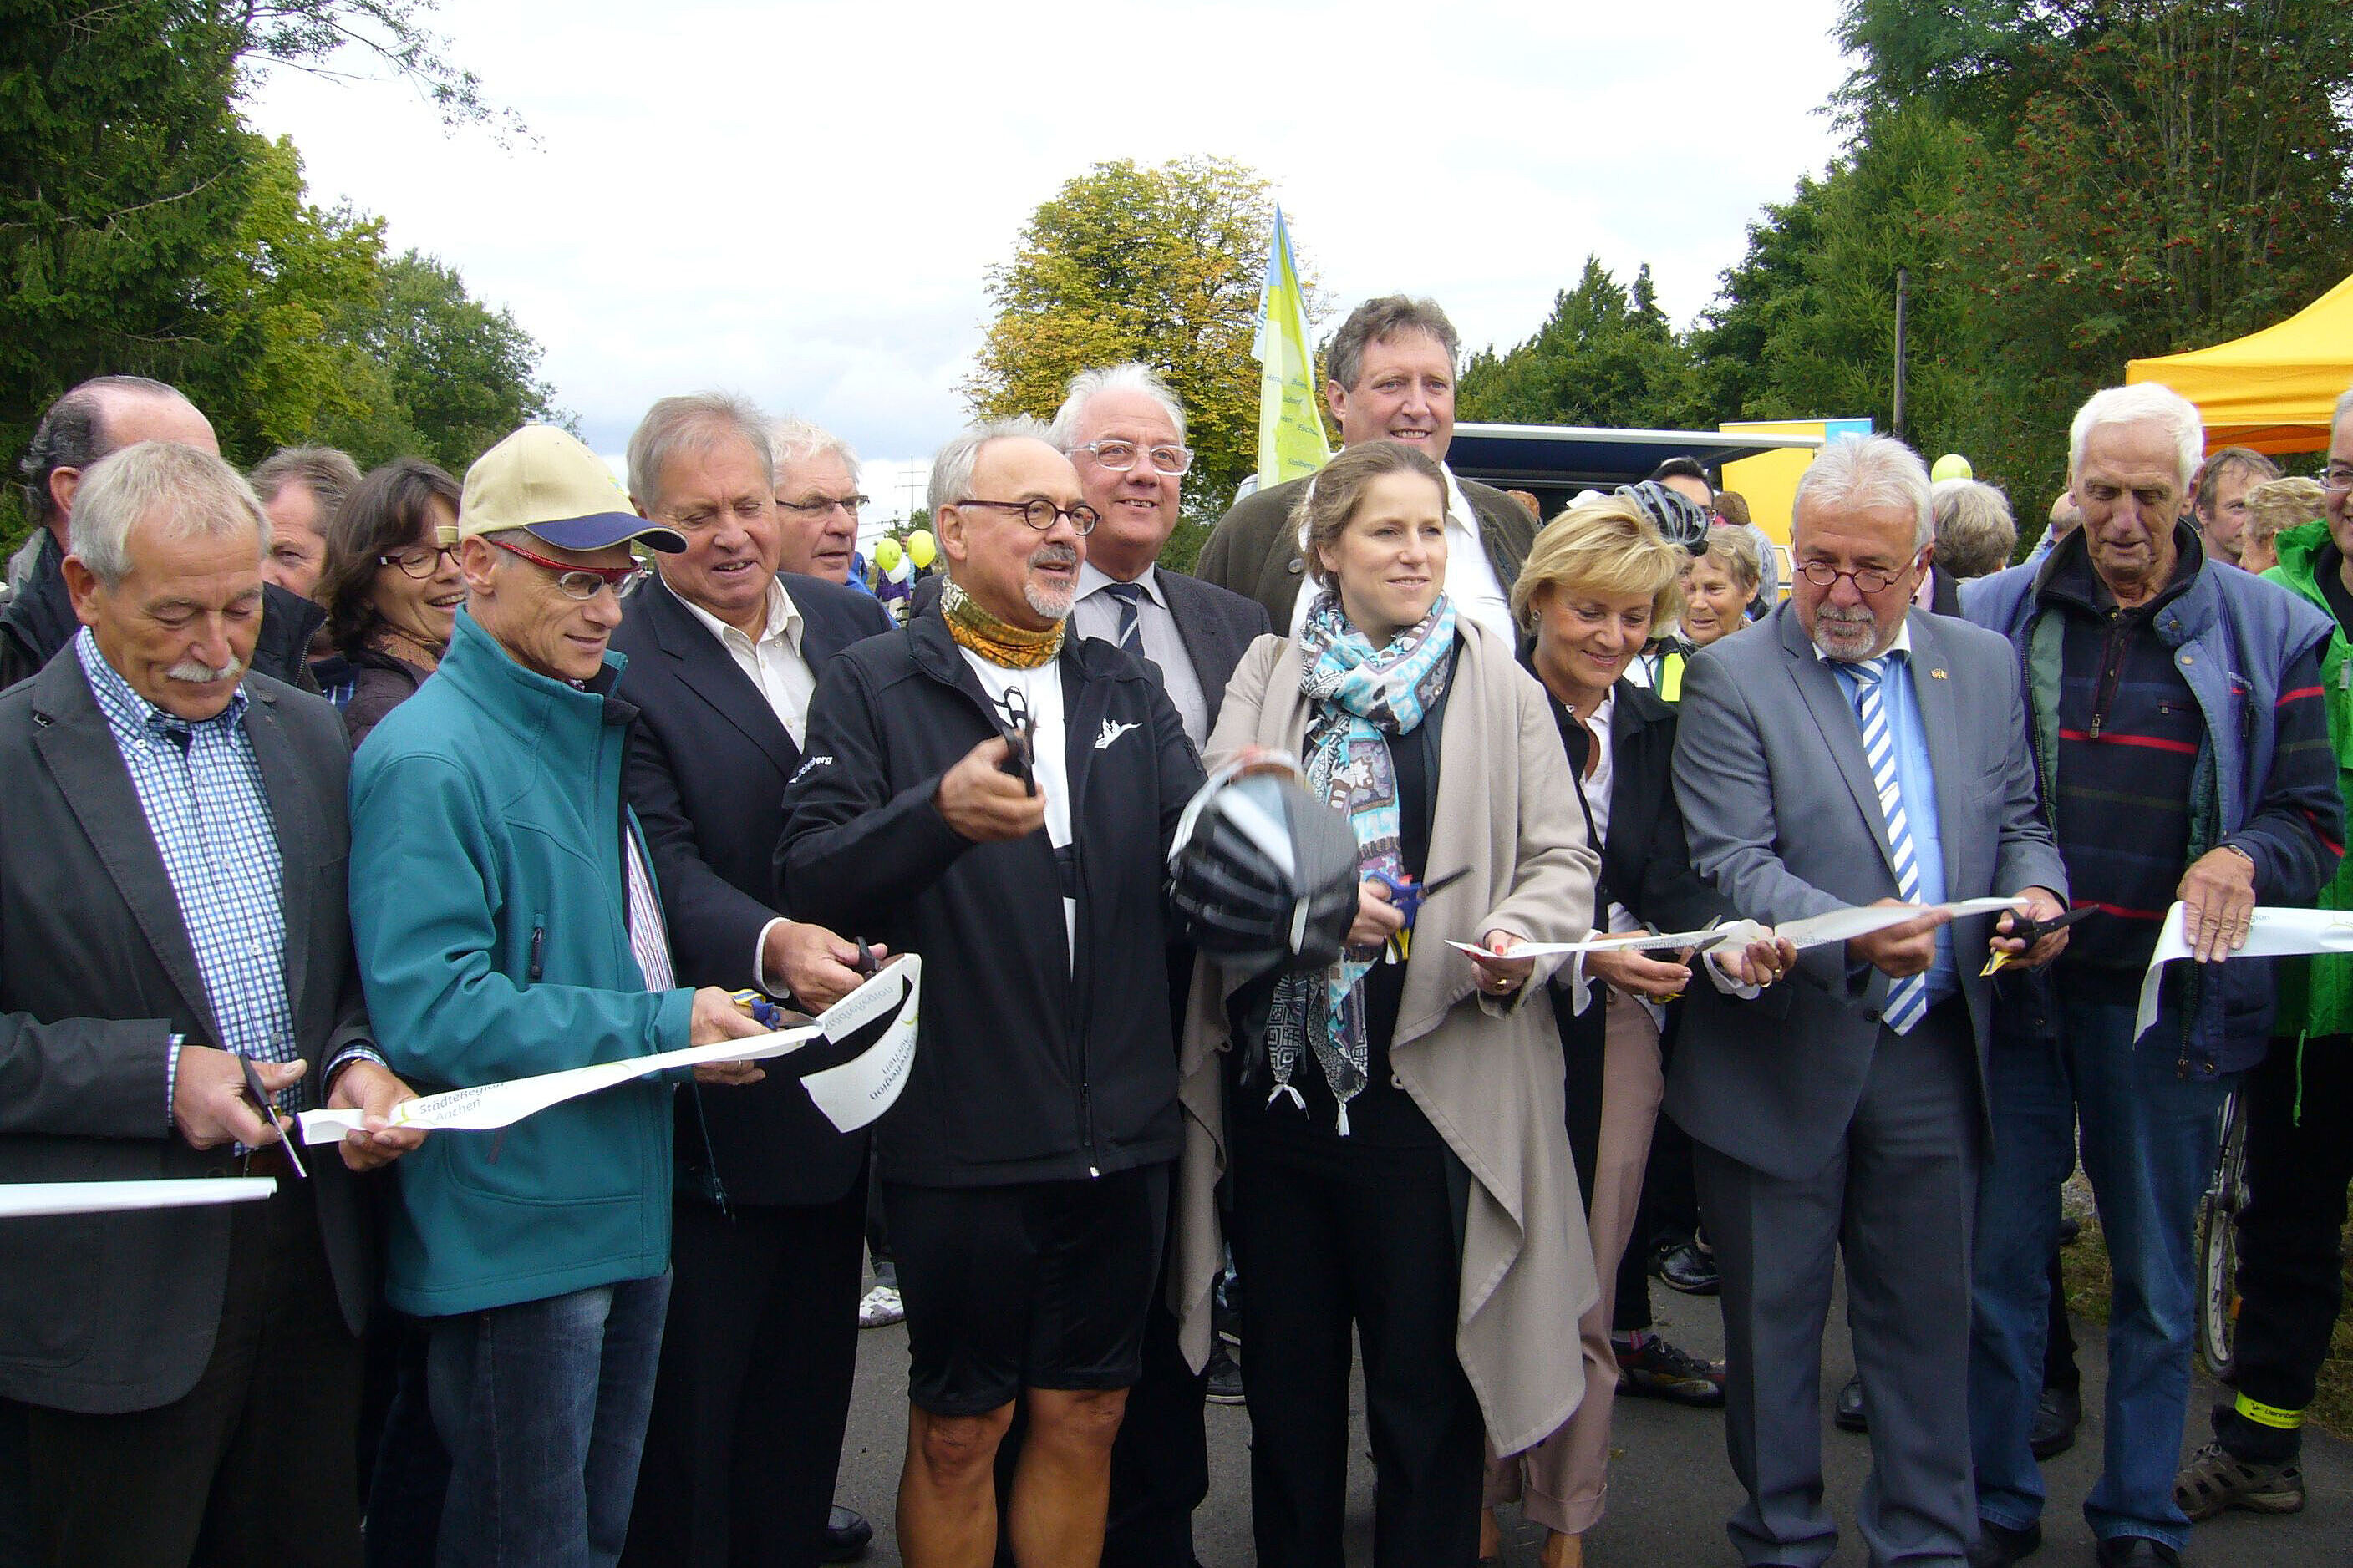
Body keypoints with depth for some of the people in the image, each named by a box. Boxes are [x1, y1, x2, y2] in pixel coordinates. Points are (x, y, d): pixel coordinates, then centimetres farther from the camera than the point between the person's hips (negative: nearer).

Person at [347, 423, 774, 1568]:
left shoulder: (597, 728, 12)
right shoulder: (428, 758, -16)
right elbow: (429, 1012, -23)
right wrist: (659, 1029, -22)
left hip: (631, 1211, 8)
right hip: (518, 1228, -8)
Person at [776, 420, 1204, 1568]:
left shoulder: (1127, 692, 13)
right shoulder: (875, 687, -1)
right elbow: (806, 881, -14)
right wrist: (941, 814, -32)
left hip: (1119, 1131, 4)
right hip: (962, 1136, -4)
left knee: (1083, 1418, 14)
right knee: (956, 1431, 9)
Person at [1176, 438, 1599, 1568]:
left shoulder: (1498, 686, 4)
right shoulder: (1266, 675, 8)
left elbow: (1562, 856, 1)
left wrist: (1518, 936, -19)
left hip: (1431, 1079, -2)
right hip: (1277, 1070, 2)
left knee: (1425, 1388, 4)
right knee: (1287, 1375, 14)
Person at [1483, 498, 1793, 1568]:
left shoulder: (1656, 730, 11)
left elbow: (1672, 878, 1)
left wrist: (1725, 940, -19)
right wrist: (1586, 953, -24)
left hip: (1613, 1033, 4)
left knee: (1589, 1291, 9)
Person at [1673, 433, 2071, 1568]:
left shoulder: (1984, 667, 8)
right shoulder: (1731, 679, -7)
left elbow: (2016, 822, 14)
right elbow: (1732, 866, -16)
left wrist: (2036, 888, -9)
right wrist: (1849, 939, -32)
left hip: (1932, 1051, 3)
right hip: (1783, 1055, -3)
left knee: (1926, 1315, 13)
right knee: (1773, 1321, 10)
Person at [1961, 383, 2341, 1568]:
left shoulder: (2266, 632, 3)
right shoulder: (1993, 616, 4)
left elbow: (2314, 815, 4)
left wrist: (2243, 858, -18)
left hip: (2167, 997, 0)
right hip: (2015, 984, 1)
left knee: (2156, 1275, 10)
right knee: (1999, 1256, 8)